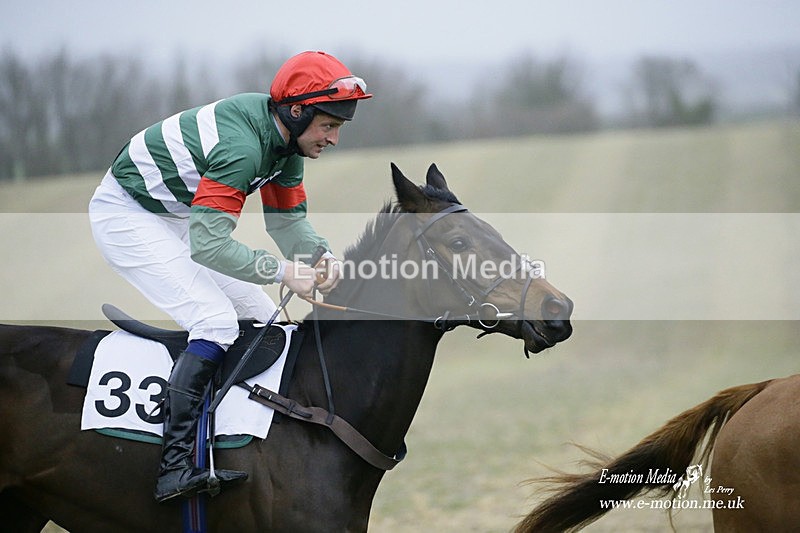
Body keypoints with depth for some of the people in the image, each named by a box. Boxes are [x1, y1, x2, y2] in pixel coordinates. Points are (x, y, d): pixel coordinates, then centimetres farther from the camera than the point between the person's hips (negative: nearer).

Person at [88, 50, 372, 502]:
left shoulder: (286, 135, -4)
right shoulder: (243, 145, -33)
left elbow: (288, 220, 4)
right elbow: (207, 244, -36)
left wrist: (323, 257, -15)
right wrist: (283, 270, -37)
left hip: (176, 216, 10)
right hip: (125, 215, -10)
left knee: (261, 317, 8)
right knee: (217, 320, -23)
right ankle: (176, 465, -29)